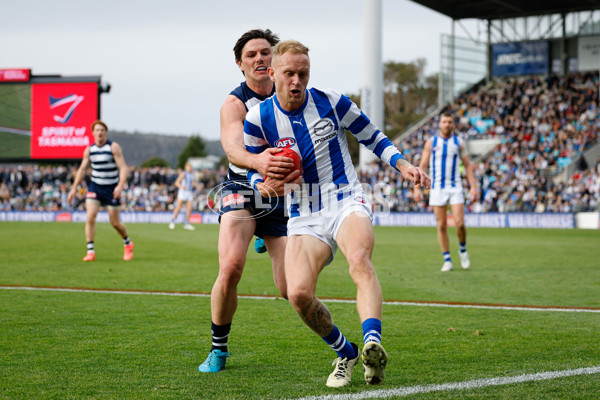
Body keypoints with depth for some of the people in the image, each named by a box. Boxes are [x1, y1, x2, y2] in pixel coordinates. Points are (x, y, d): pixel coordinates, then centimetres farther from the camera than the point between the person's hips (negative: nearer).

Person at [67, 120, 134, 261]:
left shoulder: (113, 147, -9)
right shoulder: (89, 150, 3)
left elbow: (123, 168, -14)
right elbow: (82, 169, 13)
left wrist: (120, 186, -28)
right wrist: (74, 188, 8)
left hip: (111, 188, -3)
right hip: (95, 187, 3)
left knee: (115, 222, 2)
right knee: (90, 217, -15)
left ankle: (128, 244, 30)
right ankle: (90, 252, -12)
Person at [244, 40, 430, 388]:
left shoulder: (331, 102, -1)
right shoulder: (257, 120, -1)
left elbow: (372, 136, 13)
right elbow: (254, 170, 11)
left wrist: (403, 165, -3)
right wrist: (264, 185, -13)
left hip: (347, 202, -1)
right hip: (304, 216, 2)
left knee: (359, 260, -36)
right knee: (299, 293, -22)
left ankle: (372, 345, -55)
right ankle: (346, 353, 4)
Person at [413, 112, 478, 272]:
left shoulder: (459, 143, 7)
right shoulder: (431, 143, 5)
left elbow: (467, 165, 9)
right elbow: (422, 166, 6)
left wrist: (473, 186, 1)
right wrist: (417, 188, -1)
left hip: (455, 187, 0)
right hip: (437, 188, 0)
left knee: (459, 223, -12)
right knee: (441, 225, -1)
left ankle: (463, 249, 15)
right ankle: (447, 260, 6)